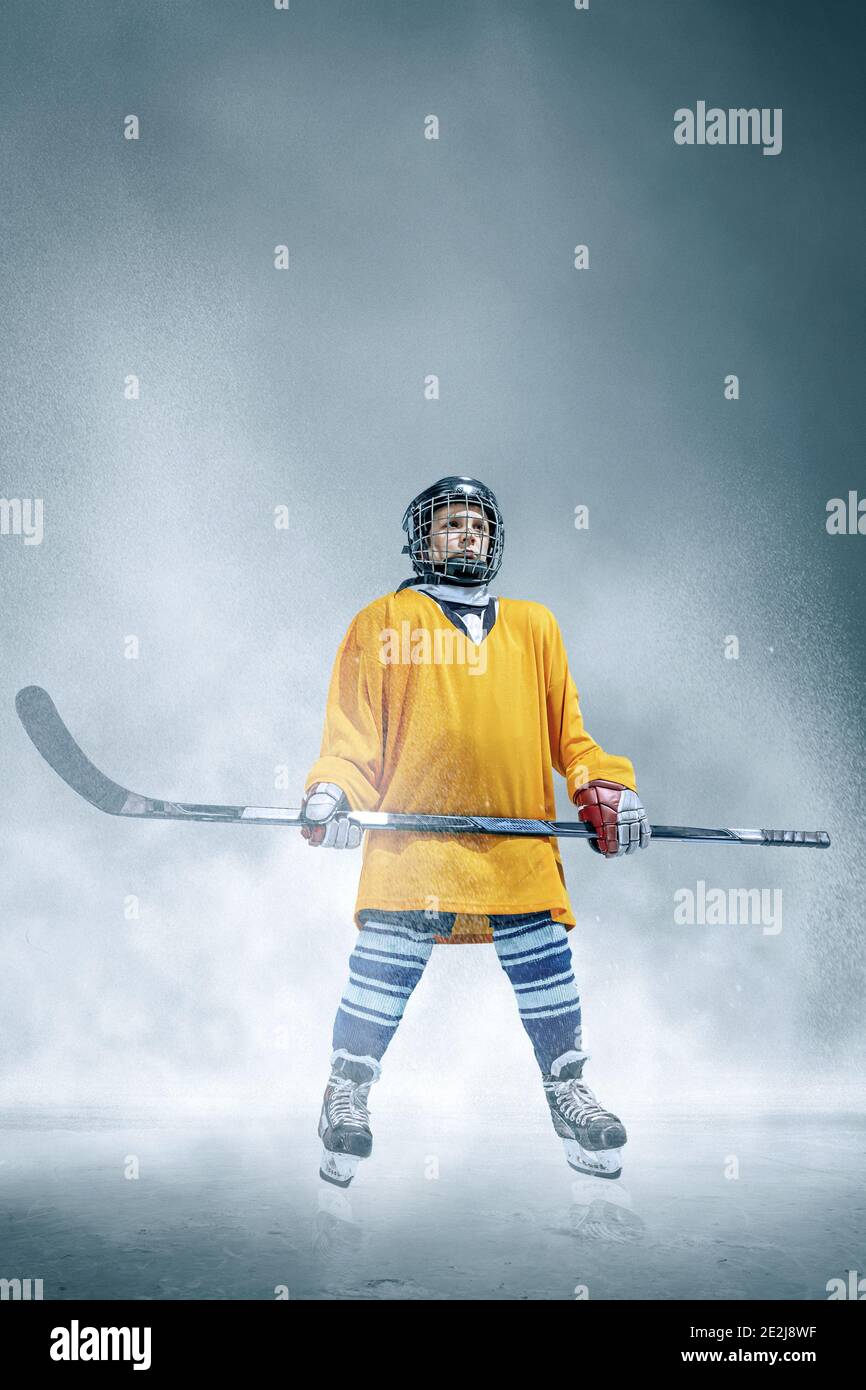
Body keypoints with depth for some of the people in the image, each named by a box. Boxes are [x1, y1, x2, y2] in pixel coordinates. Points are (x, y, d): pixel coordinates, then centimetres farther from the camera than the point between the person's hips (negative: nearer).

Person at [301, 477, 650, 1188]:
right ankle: (347, 1095, 15)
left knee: (548, 975, 2)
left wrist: (606, 785, 6)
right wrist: (332, 790, -8)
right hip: (412, 841, -2)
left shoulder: (534, 625, 22)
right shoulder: (385, 620, 13)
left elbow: (567, 730, 21)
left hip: (521, 846, 3)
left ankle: (568, 1090, 23)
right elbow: (351, 731, 8)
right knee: (383, 972, -6)